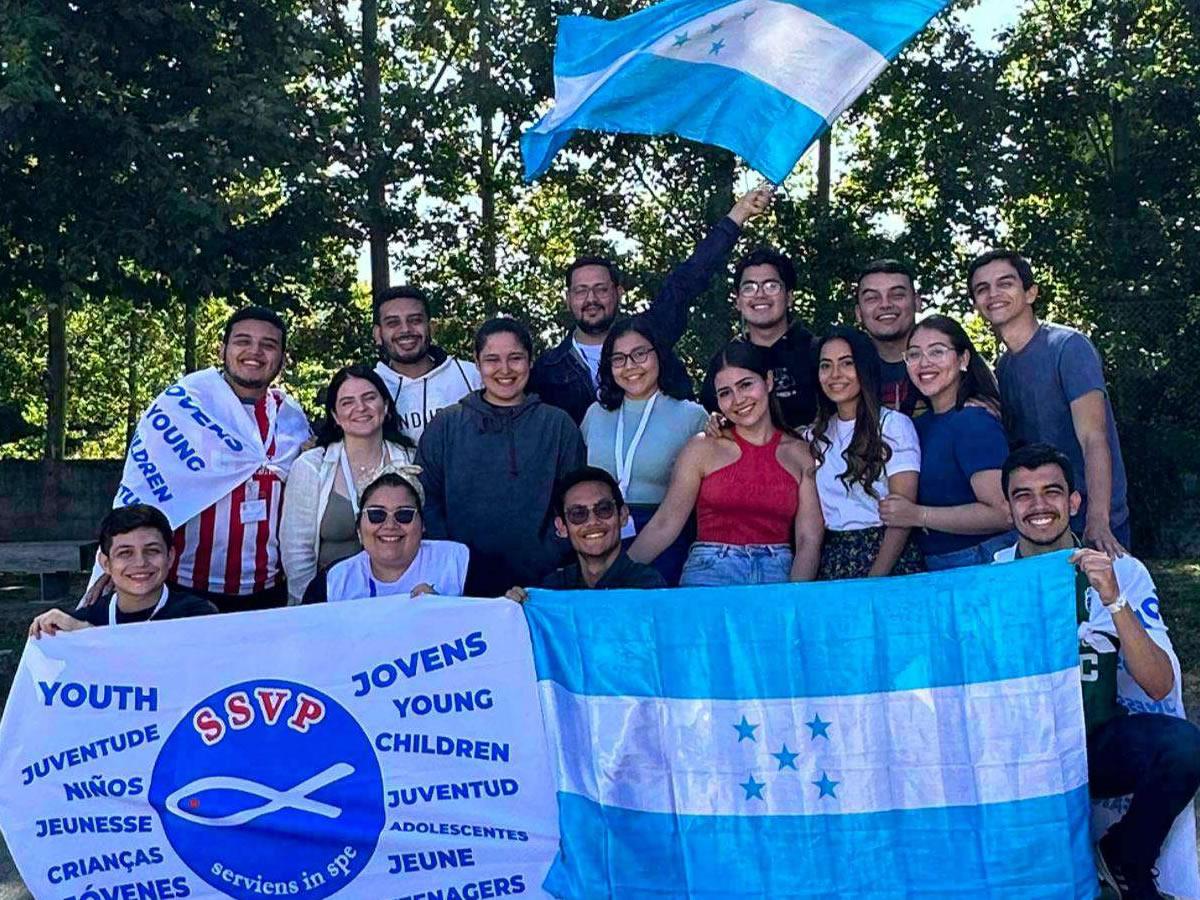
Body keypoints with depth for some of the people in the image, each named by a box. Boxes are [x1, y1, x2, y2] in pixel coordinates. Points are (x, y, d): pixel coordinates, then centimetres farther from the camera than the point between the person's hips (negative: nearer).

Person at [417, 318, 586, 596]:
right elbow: (427, 502, 3)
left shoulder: (559, 425, 6)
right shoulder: (445, 425, 7)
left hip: (538, 583, 0)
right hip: (463, 583, 0)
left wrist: (545, 561, -10)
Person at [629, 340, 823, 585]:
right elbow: (665, 524, 2)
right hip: (710, 574, -1)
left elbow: (809, 540, 3)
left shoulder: (801, 454, 8)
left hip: (777, 575, 1)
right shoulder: (703, 448, 5)